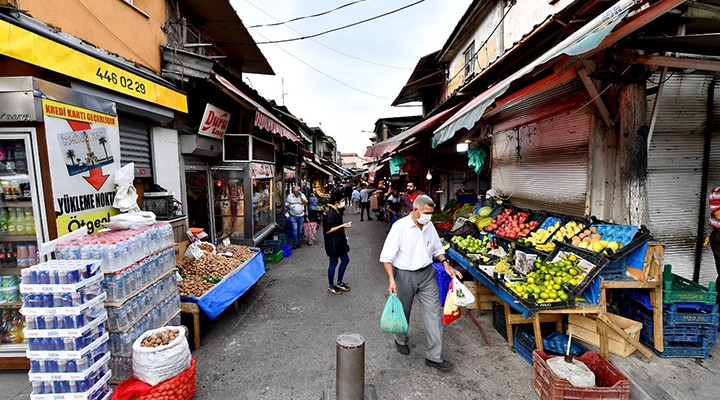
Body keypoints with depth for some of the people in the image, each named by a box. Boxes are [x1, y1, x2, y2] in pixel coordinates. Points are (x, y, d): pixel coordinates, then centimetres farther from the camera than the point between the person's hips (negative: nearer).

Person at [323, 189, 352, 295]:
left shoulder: (337, 211, 6)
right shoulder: (330, 214, -22)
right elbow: (328, 230, -23)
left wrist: (343, 236, 21)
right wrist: (342, 226, -21)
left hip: (339, 241, 10)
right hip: (333, 243, -9)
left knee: (345, 260, 15)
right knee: (333, 263, 4)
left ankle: (339, 283, 30)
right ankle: (331, 287, 22)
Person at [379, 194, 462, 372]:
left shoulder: (429, 226, 0)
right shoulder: (400, 226, -18)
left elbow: (437, 248, 16)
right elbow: (386, 256, -17)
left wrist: (446, 263, 0)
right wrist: (392, 280, -24)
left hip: (427, 273, 4)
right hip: (404, 275, -4)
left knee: (434, 312, 2)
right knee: (403, 312, 15)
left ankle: (434, 357, 15)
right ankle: (401, 341, 45)